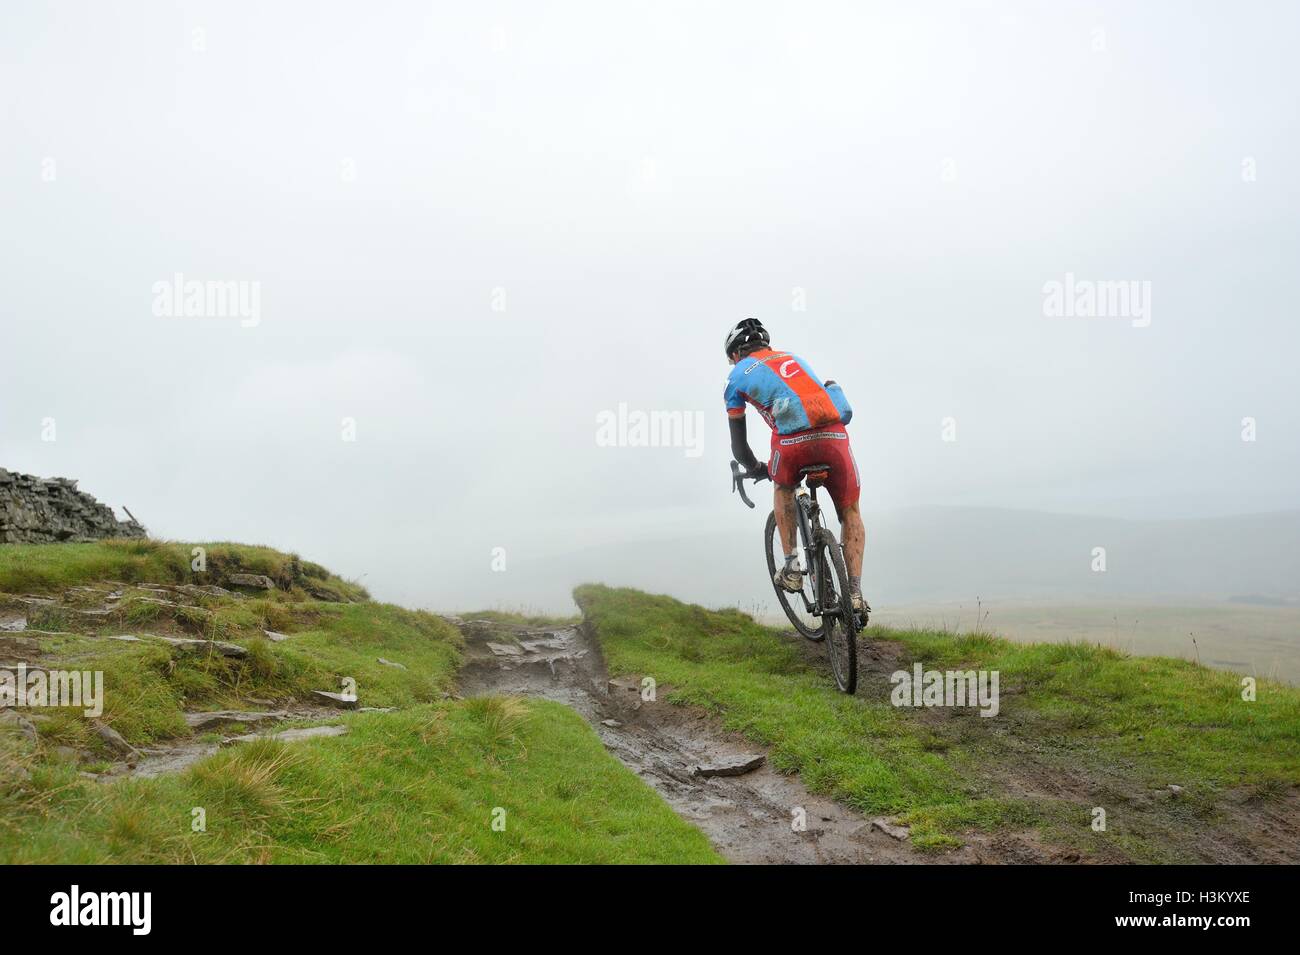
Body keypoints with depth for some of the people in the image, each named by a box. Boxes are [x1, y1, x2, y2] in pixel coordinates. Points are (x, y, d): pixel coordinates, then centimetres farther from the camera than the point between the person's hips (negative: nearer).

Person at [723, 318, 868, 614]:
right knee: (851, 513, 20)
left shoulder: (738, 375, 21)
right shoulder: (792, 358, 34)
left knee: (783, 489, 31)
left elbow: (738, 443, 25)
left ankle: (791, 566, 22)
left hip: (793, 442, -3)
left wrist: (754, 468, 44)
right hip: (835, 435, 3)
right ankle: (855, 593, 10)